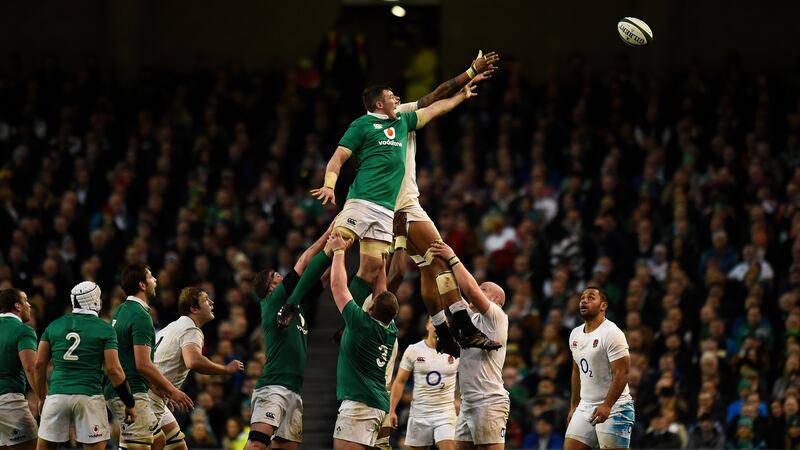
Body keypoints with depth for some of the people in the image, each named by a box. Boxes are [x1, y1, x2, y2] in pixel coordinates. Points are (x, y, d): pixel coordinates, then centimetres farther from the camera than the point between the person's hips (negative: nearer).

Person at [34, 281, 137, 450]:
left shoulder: (54, 326, 10)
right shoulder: (105, 330, 0)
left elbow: (40, 365, 11)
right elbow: (113, 370, -4)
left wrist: (43, 397, 23)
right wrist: (129, 403, 4)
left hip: (57, 395, 3)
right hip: (88, 396, -3)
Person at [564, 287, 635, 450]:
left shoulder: (612, 333, -13)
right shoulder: (575, 334, 12)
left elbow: (622, 373, -19)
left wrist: (607, 406, -27)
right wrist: (574, 406, 22)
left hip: (614, 408, -8)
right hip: (585, 407, 8)